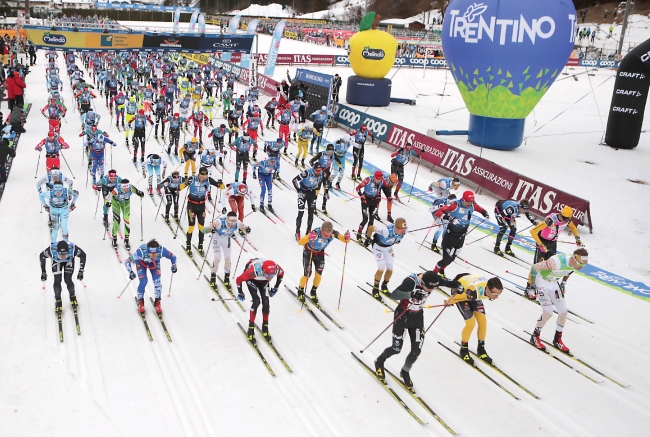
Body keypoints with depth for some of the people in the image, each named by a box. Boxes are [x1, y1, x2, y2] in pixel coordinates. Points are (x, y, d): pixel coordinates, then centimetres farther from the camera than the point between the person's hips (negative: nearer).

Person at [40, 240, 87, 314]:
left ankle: (72, 296, 21)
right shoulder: (51, 250, -41)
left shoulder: (73, 249, -42)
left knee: (68, 280, -10)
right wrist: (43, 272, -13)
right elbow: (42, 256, -18)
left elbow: (83, 255, -20)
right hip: (56, 261, 0)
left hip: (69, 260, 0)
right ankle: (58, 300, 13)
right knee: (57, 281, -11)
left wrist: (81, 271, -18)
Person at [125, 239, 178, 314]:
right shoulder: (141, 252, -44)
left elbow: (172, 256, -19)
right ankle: (140, 301, 15)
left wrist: (174, 265, -35)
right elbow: (127, 261, -31)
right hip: (141, 262, -2)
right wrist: (131, 272, -42)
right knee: (143, 282, -13)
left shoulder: (161, 250, -39)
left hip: (155, 263, 2)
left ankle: (157, 302, 14)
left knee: (157, 281, -9)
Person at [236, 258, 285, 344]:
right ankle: (251, 329, -4)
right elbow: (238, 279, -27)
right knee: (256, 301, -19)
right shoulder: (253, 271, -45)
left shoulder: (277, 269, -35)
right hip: (251, 279, -3)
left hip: (263, 280, 3)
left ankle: (265, 327, 9)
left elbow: (281, 274, -7)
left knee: (266, 302, -11)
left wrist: (275, 288, 0)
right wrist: (240, 293, -12)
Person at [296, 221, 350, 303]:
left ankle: (313, 291, 26)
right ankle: (300, 291, 22)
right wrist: (309, 238, -63)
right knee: (307, 274, -6)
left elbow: (346, 241, -19)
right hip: (308, 252, -3)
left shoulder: (333, 233, -29)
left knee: (319, 274, 0)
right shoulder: (315, 233, -40)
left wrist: (347, 237, -42)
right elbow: (300, 242, -44)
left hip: (320, 253, 4)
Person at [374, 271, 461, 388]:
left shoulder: (433, 280, -20)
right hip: (402, 315, -4)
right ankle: (379, 361, 36)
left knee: (416, 350, 3)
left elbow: (449, 283, -7)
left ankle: (405, 372, 32)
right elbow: (393, 295, -43)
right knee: (396, 349, 4)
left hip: (417, 316, 4)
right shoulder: (411, 281, -35)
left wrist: (457, 285, -29)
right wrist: (411, 294, -56)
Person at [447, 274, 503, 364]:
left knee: (483, 321, 0)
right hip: (460, 290, -6)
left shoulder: (494, 289, -25)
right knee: (471, 323, -13)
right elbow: (457, 296, -29)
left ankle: (481, 349, 21)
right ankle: (464, 349, 10)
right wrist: (449, 302, -9)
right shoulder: (474, 291, -46)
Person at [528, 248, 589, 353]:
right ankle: (535, 337, 9)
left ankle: (557, 340, 23)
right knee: (548, 313, -13)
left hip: (553, 283, 7)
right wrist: (532, 284, -15)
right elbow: (534, 267, -27)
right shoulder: (558, 262, -37)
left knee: (563, 312, 5)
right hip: (542, 282, -7)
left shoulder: (576, 264, -14)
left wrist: (563, 284, 15)